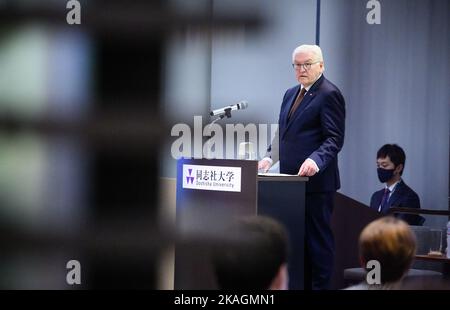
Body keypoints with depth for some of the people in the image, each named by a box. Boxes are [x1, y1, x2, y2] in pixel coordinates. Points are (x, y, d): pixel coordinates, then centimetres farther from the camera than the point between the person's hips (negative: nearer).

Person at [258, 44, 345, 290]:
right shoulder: (291, 94, 19)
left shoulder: (329, 95, -7)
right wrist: (271, 156, 8)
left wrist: (316, 160, -28)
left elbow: (334, 138, -13)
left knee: (317, 236, -4)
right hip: (292, 178, 8)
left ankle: (320, 285, 0)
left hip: (316, 180, -8)